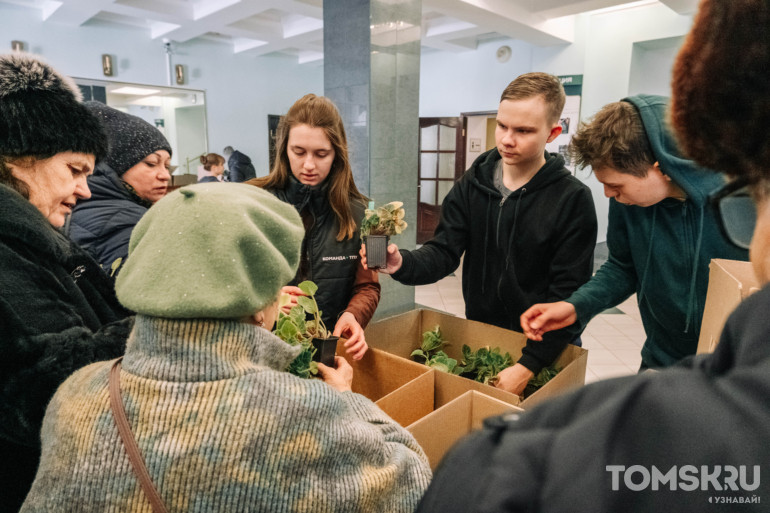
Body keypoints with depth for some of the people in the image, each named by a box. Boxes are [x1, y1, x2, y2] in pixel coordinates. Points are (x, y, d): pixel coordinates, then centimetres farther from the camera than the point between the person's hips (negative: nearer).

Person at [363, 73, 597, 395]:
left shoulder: (573, 199, -14)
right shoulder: (472, 184, -4)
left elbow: (567, 295, -16)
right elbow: (443, 253, -10)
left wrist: (528, 366, -21)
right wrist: (401, 264, -31)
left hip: (545, 352, -3)